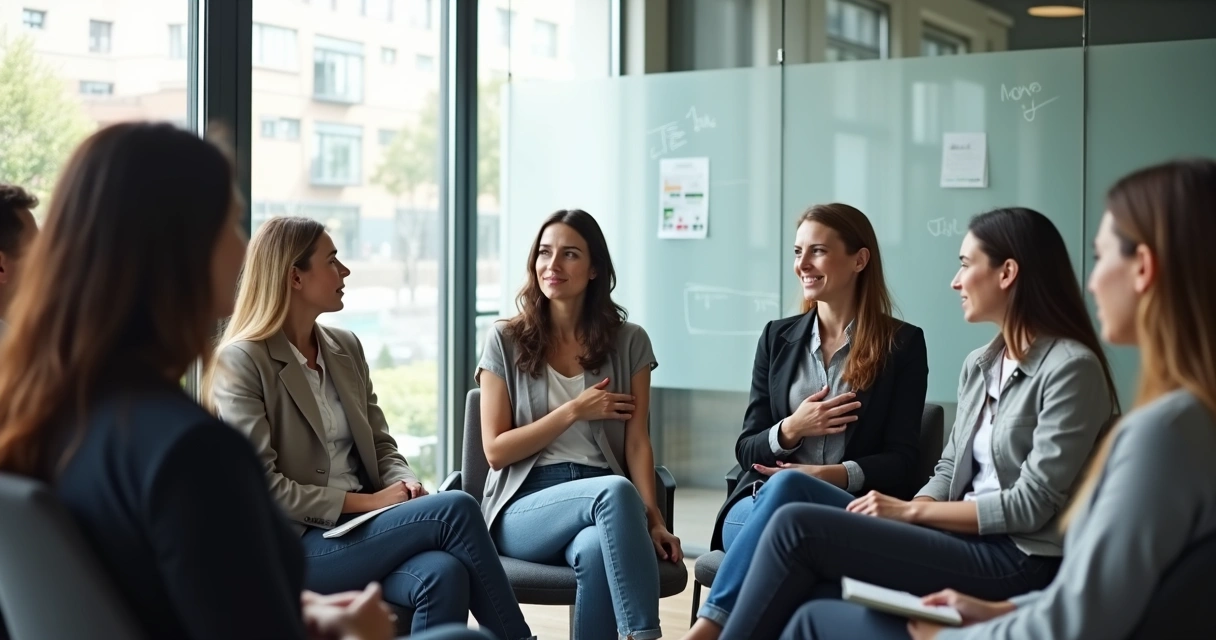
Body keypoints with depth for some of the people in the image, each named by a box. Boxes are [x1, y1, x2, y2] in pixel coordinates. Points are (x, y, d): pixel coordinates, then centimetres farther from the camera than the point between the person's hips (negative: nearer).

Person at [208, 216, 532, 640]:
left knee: (444, 574, -28)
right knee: (455, 509, -23)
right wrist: (364, 502, -17)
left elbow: (381, 445, 16)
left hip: (358, 525, 6)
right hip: (292, 546, -6)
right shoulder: (240, 362, -8)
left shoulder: (346, 348, 14)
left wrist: (404, 484, -7)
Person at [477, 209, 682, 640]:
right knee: (615, 491, -36)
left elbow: (637, 443, 3)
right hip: (525, 507, -1)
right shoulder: (505, 342, 5)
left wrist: (652, 519, -13)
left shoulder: (629, 343, 9)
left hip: (603, 500, 1)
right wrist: (574, 411, -7)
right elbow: (496, 451, 1)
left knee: (595, 551, -38)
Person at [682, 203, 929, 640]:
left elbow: (900, 459, 1)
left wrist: (839, 474, -18)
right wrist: (791, 430, -10)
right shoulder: (778, 337, 15)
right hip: (759, 504, 3)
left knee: (787, 487, -38)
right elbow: (747, 451, 12)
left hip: (855, 513, -3)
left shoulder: (902, 344, 6)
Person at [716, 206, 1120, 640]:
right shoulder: (979, 365, 15)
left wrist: (910, 511, -12)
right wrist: (907, 513, -5)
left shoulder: (1071, 368, -10)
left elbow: (1032, 503, -14)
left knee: (797, 527, -17)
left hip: (1016, 563, -7)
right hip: (964, 540, 7)